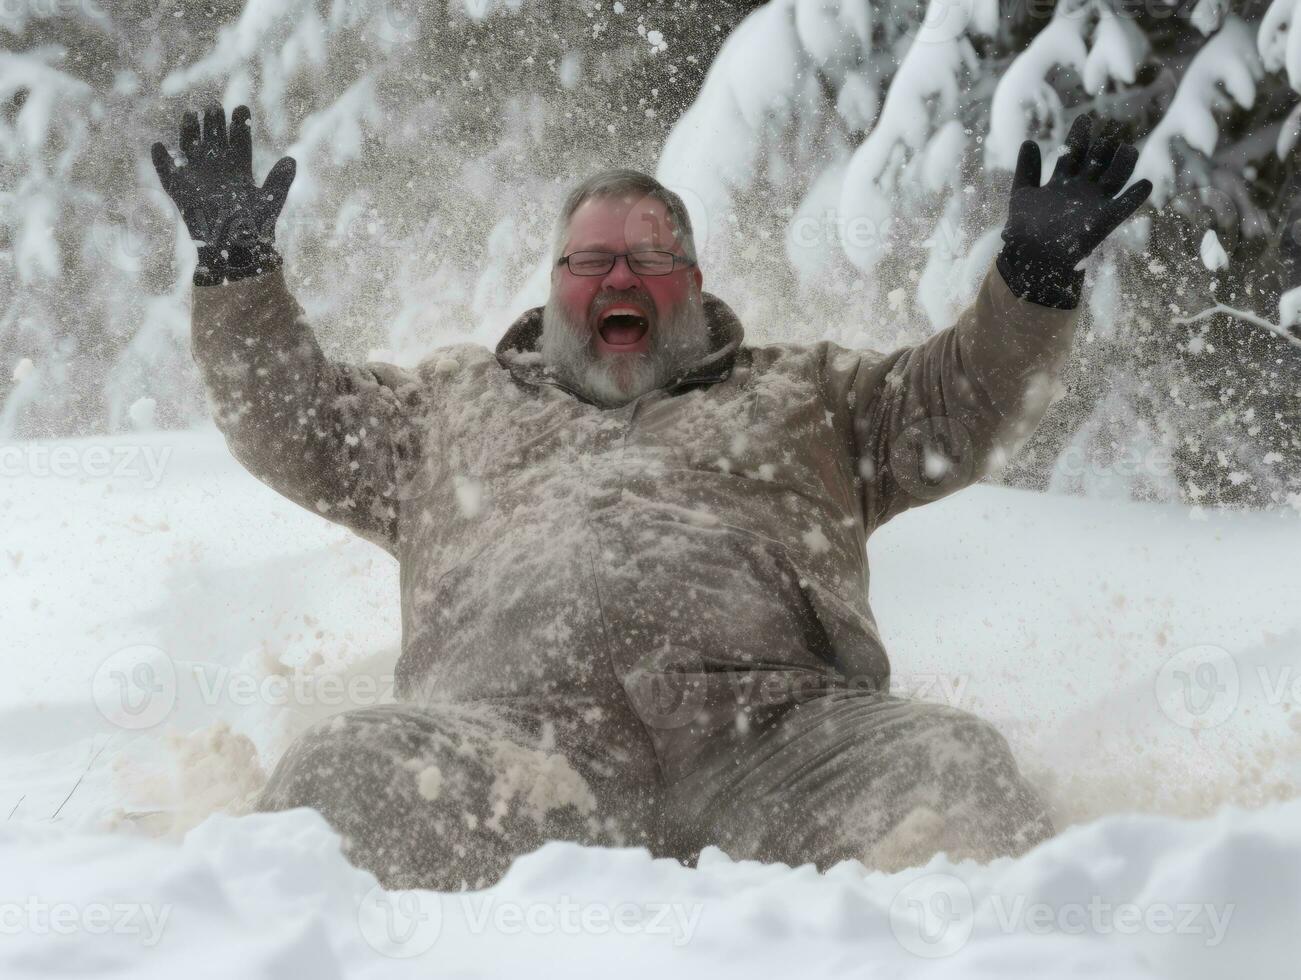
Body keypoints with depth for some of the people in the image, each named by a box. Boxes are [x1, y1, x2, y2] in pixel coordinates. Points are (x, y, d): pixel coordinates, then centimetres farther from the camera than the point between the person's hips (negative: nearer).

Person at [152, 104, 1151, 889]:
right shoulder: (458, 399, 37)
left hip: (777, 708, 0)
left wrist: (1034, 278, 11)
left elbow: (962, 402, 27)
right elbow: (290, 422, 35)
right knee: (355, 767, -34)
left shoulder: (800, 392, 34)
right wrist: (236, 267, 24)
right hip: (513, 718, 0)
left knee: (953, 768, -33)